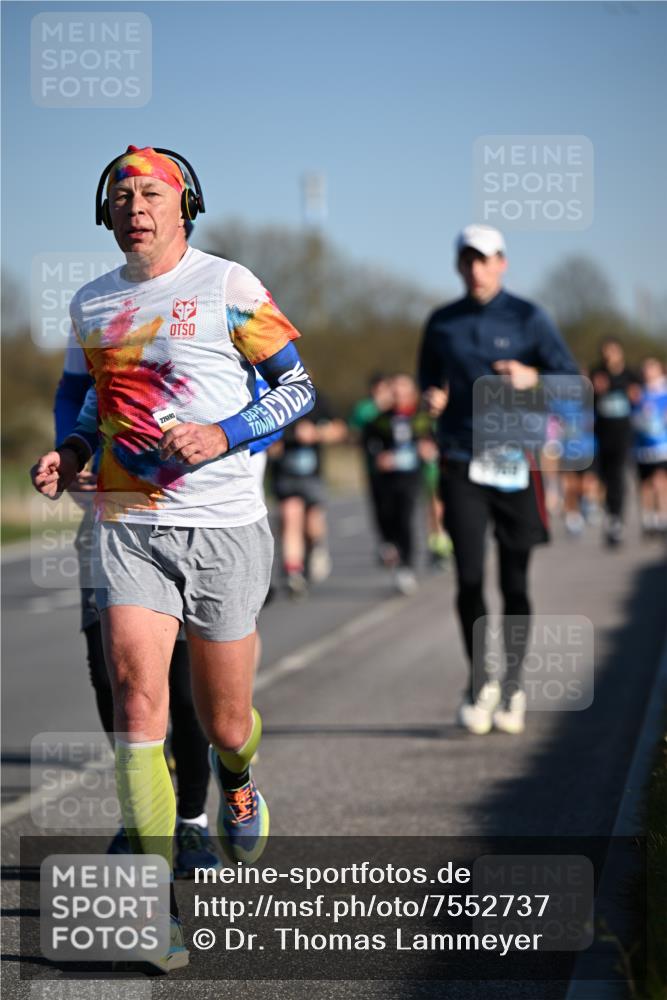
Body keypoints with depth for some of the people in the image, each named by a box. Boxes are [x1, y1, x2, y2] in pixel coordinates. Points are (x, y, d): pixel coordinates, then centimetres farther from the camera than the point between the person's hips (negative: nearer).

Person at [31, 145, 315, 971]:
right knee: (136, 697, -16)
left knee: (224, 721, 8)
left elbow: (298, 386, 0)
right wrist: (73, 452, 6)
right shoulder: (90, 304, 11)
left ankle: (236, 780, 46)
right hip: (127, 525, 2)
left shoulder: (228, 286, -3)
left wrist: (223, 434, -15)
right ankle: (156, 900, -14)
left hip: (223, 527, -2)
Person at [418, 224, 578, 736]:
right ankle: (479, 682, 7)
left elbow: (571, 378, -1)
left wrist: (532, 378, -20)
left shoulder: (528, 318, 1)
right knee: (469, 578, -8)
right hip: (461, 463, 1)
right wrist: (432, 397, -2)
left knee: (515, 579, 4)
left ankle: (513, 686, 18)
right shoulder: (442, 323, 9)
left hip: (516, 461, -1)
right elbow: (429, 379, 22)